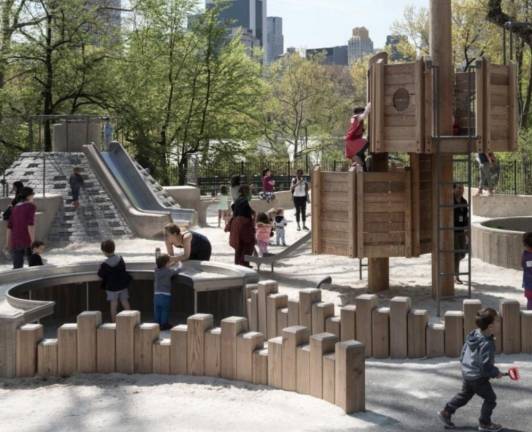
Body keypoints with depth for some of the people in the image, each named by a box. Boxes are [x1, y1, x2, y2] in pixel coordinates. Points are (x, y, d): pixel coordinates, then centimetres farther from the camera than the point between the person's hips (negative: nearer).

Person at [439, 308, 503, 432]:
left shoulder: (473, 335, -4)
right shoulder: (486, 344, -30)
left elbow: (464, 351, 10)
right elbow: (486, 366, -28)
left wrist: (464, 363, 23)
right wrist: (496, 373, -12)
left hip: (466, 372, 9)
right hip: (478, 377, -9)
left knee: (464, 395, 26)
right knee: (490, 398, 10)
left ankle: (446, 412, 31)